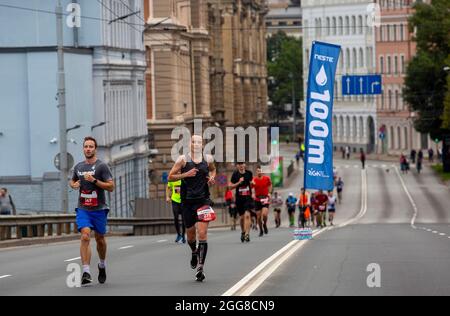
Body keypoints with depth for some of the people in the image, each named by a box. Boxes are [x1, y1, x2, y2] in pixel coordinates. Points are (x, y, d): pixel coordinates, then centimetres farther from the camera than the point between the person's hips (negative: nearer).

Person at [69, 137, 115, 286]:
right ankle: (86, 272, -23)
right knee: (85, 236, -17)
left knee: (100, 239, 13)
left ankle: (102, 265, 40)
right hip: (83, 209, 2)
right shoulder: (78, 167, 9)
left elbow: (111, 187, -11)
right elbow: (72, 181, 27)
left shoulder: (101, 166, -5)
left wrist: (94, 180, -21)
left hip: (99, 209, -2)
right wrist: (73, 185, 3)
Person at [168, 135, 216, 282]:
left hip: (203, 200, 0)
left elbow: (213, 169, 27)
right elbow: (170, 177, -1)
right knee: (190, 234, 13)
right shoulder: (183, 159, -3)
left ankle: (200, 268, -12)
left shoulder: (208, 159, 5)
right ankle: (194, 252, 48)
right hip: (187, 201, 0)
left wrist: (212, 178, 6)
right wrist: (186, 174, -15)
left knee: (202, 234, -12)